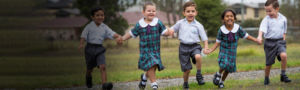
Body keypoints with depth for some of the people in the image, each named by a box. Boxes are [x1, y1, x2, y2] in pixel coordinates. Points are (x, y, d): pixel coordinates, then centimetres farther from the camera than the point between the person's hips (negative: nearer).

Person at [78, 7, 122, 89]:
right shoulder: (89, 26, -4)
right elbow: (84, 36, -10)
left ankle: (104, 84, -27)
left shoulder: (104, 27, 3)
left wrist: (119, 37, -26)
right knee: (89, 68, 14)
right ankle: (88, 79, 46)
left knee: (102, 66, -19)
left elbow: (112, 34, -6)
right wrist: (81, 44, -27)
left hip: (100, 49, 1)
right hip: (90, 48, -1)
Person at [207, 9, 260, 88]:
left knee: (229, 68, 12)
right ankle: (218, 74, 6)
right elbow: (218, 42, -6)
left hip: (233, 52, 3)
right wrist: (210, 50, -16)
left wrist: (256, 40, -9)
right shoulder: (222, 30, -15)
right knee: (224, 64, -27)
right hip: (224, 50, -3)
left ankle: (222, 81, 37)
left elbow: (246, 36, -1)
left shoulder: (238, 28, -13)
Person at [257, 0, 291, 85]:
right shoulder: (266, 19, -8)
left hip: (280, 41, 1)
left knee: (284, 55, -26)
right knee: (269, 63, 5)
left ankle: (283, 75, -10)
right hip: (269, 42, -1)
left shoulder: (283, 19, 1)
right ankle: (266, 78, 29)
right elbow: (262, 28, -24)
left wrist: (283, 40, 9)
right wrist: (259, 36, -41)